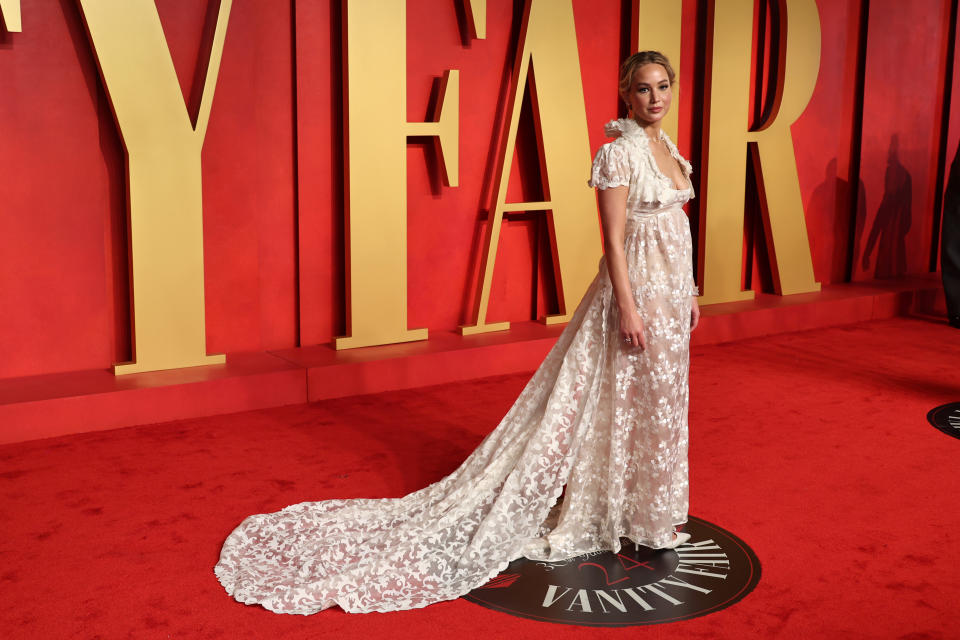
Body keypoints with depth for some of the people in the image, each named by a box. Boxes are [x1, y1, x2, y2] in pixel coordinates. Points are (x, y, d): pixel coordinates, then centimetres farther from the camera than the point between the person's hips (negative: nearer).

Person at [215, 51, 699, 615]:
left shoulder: (667, 148, 12)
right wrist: (628, 307, -22)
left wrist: (689, 293, 16)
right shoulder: (619, 153, -14)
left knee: (660, 398, 16)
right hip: (636, 288, -9)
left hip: (671, 289, 9)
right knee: (631, 397, 1)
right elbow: (613, 239, -18)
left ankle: (651, 509, 32)